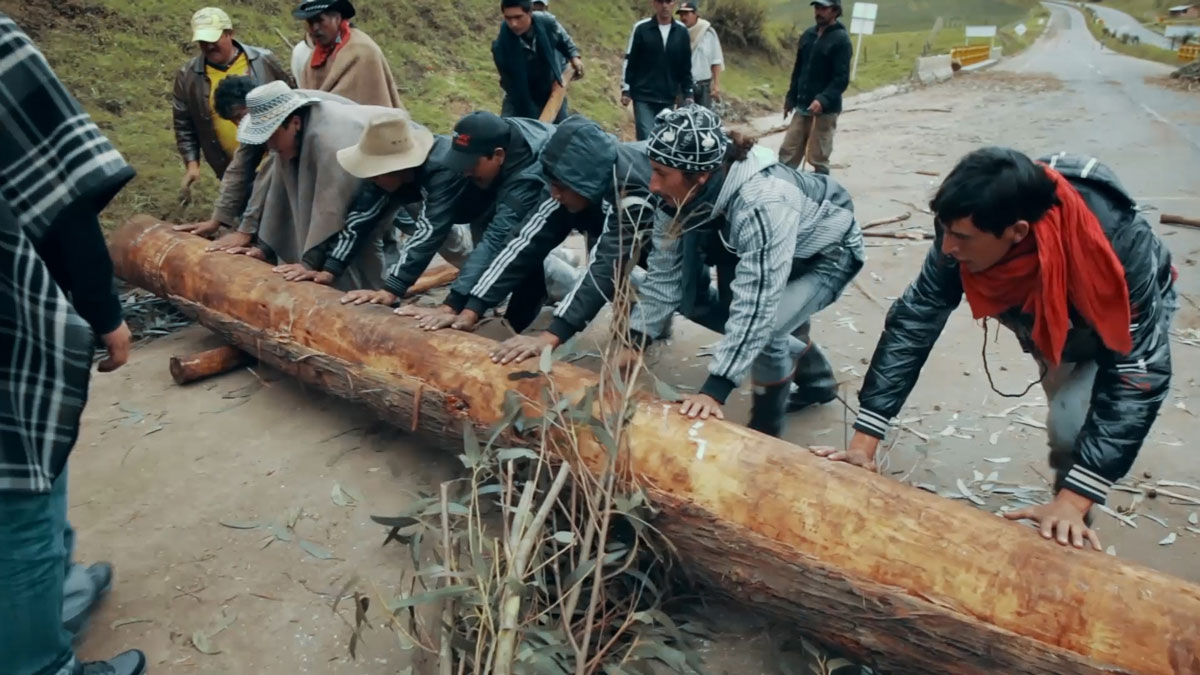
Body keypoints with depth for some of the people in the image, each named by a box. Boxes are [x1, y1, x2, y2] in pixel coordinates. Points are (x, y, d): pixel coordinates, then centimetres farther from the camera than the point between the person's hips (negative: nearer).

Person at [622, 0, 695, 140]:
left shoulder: (681, 31, 5)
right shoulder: (641, 28, -2)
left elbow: (686, 66, 11)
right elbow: (629, 62, 0)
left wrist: (688, 93, 7)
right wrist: (626, 90, -4)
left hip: (668, 99, 3)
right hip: (643, 97, -3)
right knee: (646, 138, -9)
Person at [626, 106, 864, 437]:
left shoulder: (762, 205, -42)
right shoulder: (686, 195, -20)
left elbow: (754, 308, -42)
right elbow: (665, 274, -12)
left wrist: (716, 389, -44)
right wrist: (633, 341, -20)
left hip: (828, 255, -7)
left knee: (763, 326, -26)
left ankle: (767, 431, 0)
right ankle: (815, 378, 29)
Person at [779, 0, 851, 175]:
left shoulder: (841, 39, -8)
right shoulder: (808, 35, 12)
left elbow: (842, 78, -15)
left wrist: (823, 100, -28)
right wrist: (790, 98, 14)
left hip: (826, 109, -6)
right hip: (802, 107, 6)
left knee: (818, 158, -2)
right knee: (787, 153, 6)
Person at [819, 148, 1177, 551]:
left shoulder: (1120, 246, -42)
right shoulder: (967, 230, -33)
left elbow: (1138, 376, -38)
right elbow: (913, 321, -29)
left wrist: (1072, 501, -43)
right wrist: (863, 443, -33)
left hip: (1133, 317, -3)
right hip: (1044, 312, 4)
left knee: (1074, 427, -17)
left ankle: (1069, 534, 7)